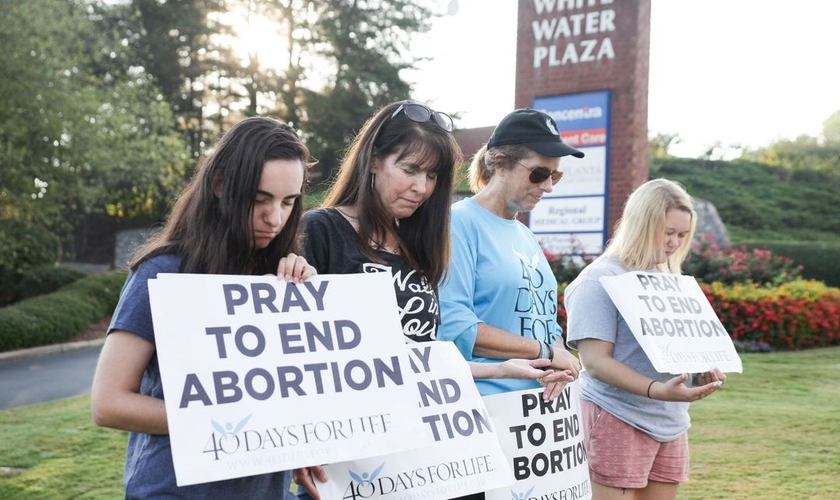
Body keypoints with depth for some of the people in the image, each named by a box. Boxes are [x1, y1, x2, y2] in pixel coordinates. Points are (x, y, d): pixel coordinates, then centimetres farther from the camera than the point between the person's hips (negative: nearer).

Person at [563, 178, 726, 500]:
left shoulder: (669, 279, 13)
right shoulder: (601, 279, -10)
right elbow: (595, 361, -16)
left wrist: (702, 371, -3)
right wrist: (657, 390, -28)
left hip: (670, 423, 7)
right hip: (619, 421, -7)